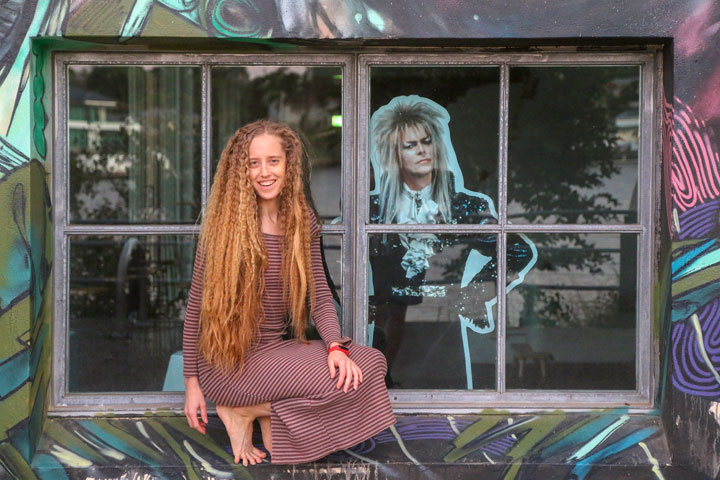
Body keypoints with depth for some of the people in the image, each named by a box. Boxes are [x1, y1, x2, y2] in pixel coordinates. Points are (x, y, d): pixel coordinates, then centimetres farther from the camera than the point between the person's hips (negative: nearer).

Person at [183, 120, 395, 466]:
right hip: (228, 361, -6)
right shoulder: (225, 224, -9)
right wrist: (192, 382, -5)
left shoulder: (303, 223, 6)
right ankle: (242, 412, -2)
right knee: (338, 381, -24)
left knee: (370, 363, -13)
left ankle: (267, 416, 0)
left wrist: (336, 346, -18)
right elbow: (197, 305, -5)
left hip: (275, 351, 6)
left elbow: (320, 295, 2)